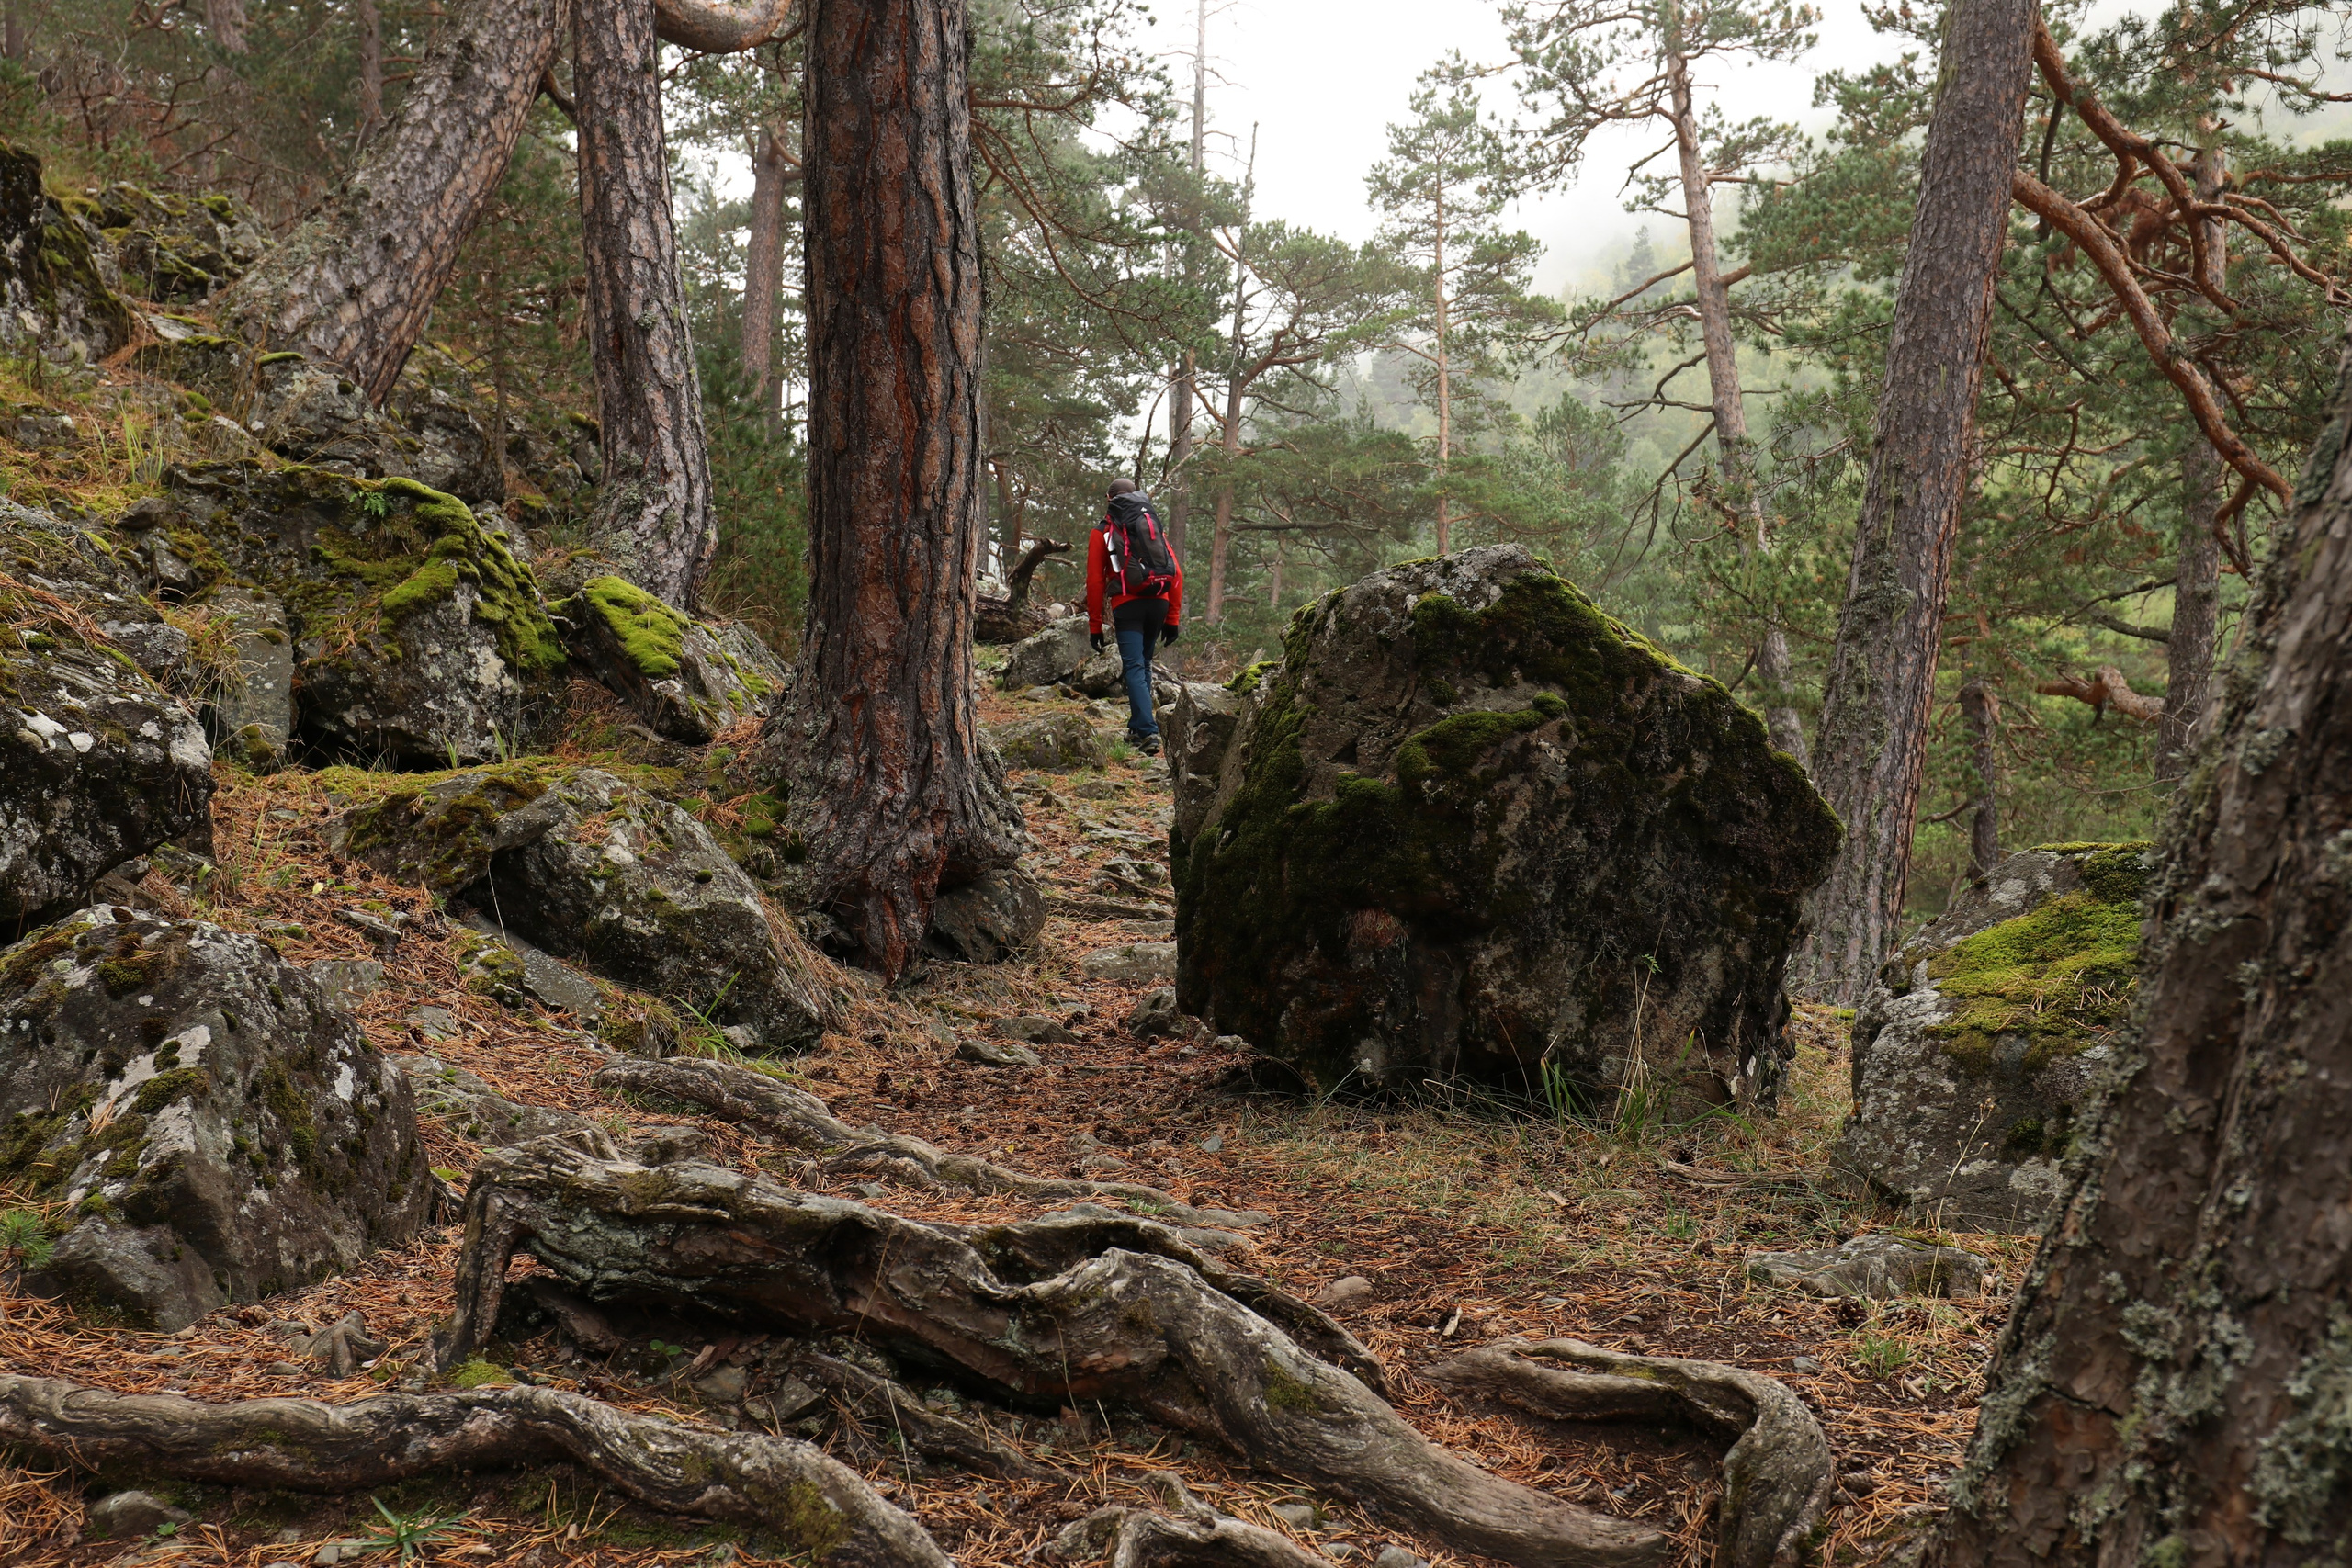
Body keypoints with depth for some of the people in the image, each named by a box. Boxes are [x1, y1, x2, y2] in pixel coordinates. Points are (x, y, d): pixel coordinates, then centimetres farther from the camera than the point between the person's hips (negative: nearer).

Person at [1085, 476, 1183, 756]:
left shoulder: (1102, 532, 8)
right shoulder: (1155, 525, 17)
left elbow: (1095, 581, 4)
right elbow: (1177, 574, 11)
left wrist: (1094, 626, 9)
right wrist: (1172, 619, 14)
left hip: (1127, 605, -4)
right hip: (1158, 603, 4)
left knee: (1134, 668, -8)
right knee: (1144, 665, 18)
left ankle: (1149, 732, -22)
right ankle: (1138, 728, 24)